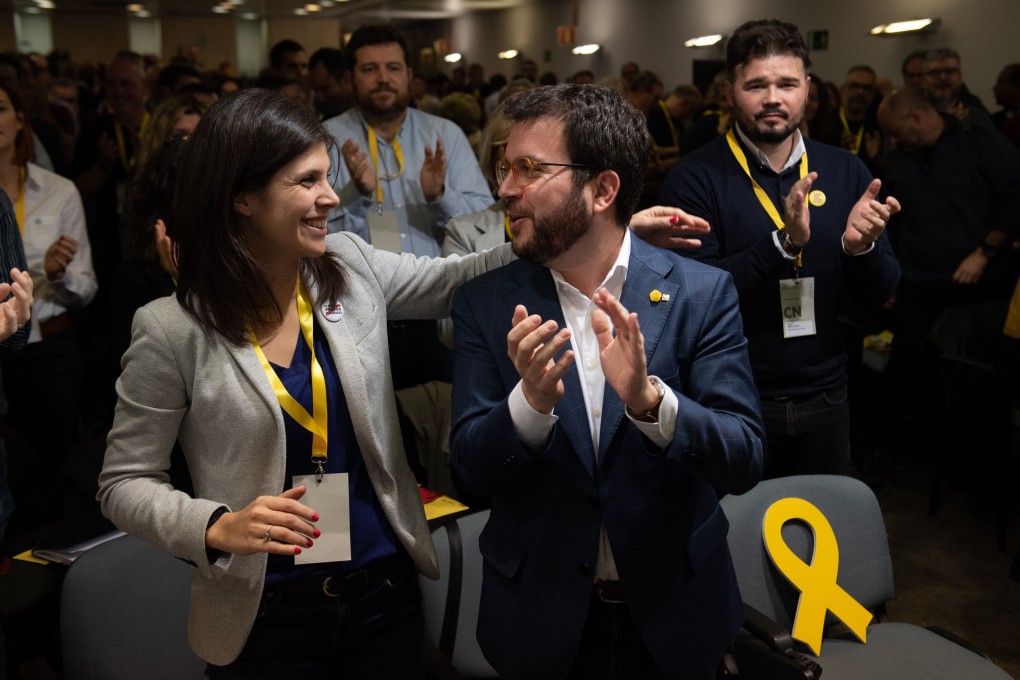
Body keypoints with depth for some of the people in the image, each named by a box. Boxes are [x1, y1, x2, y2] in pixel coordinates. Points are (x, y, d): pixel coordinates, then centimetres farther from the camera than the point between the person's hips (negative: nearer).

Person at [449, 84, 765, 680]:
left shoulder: (702, 293, -11)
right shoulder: (487, 305, -7)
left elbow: (744, 461, -16)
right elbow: (473, 468, -10)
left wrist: (648, 398, -33)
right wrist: (531, 401, -30)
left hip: (674, 611, 0)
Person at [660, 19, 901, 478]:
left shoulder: (845, 171, 1)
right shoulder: (694, 178, -11)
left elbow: (879, 294, 2)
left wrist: (860, 246, -19)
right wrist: (784, 241, -30)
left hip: (824, 400, 4)